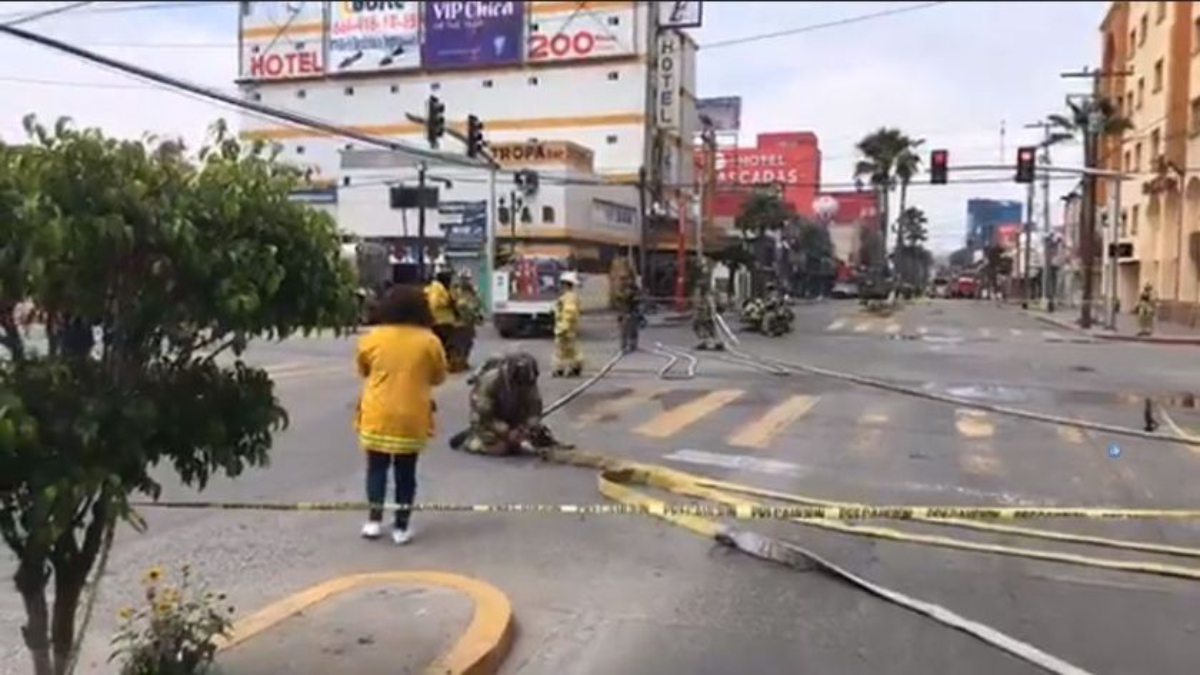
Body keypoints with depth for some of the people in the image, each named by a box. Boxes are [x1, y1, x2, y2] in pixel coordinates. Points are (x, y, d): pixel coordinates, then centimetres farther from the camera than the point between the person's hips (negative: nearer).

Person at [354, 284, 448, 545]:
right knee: (405, 472, 9)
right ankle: (401, 527, 13)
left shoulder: (372, 337, -3)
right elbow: (439, 377, 5)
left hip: (377, 415, 1)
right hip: (412, 419, 0)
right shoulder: (429, 341, -6)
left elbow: (362, 370, 11)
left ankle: (374, 520, 13)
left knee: (377, 467, 16)